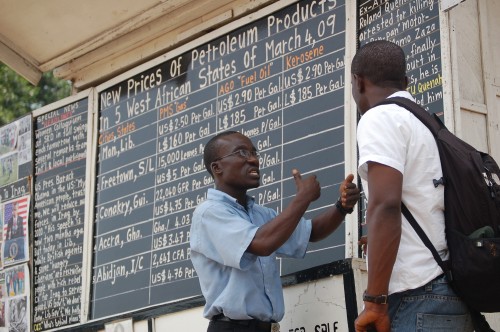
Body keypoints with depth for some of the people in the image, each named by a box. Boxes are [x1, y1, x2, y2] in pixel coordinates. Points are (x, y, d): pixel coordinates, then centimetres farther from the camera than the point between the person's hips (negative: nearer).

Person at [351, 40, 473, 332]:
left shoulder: (380, 117, -5)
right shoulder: (430, 125, 21)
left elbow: (385, 206, -18)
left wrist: (375, 301, -17)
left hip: (418, 298, -9)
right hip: (451, 294, 9)